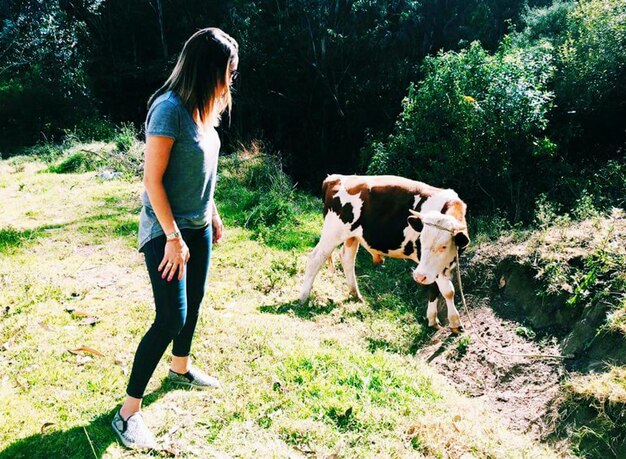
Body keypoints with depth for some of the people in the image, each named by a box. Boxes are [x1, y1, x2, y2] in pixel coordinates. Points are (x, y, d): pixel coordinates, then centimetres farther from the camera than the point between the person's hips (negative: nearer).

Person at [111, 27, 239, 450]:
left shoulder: (203, 108, 5)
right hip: (166, 230, -8)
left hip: (199, 226, 8)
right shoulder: (170, 108, -21)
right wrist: (173, 237, -21)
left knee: (193, 301, 20)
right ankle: (129, 412, 4)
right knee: (171, 318, -9)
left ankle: (182, 367, 44)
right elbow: (152, 180, -21)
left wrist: (213, 214, 18)